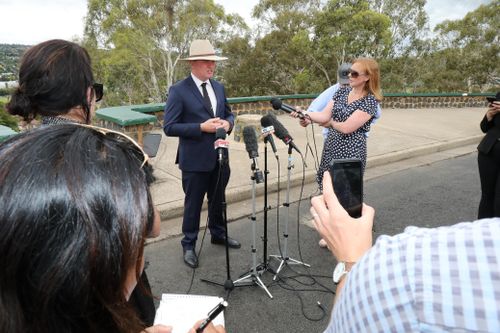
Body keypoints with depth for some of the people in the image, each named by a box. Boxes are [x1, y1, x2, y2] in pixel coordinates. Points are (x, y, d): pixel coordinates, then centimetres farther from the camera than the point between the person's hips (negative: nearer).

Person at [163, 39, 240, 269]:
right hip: (195, 159, -6)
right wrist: (201, 127, -24)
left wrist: (227, 123, -8)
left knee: (218, 200, 21)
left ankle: (218, 234, 43)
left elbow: (229, 114, 17)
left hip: (219, 157, 6)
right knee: (193, 204, 8)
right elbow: (169, 127, -15)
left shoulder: (219, 87, 8)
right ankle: (189, 245, 27)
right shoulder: (178, 91, -12)